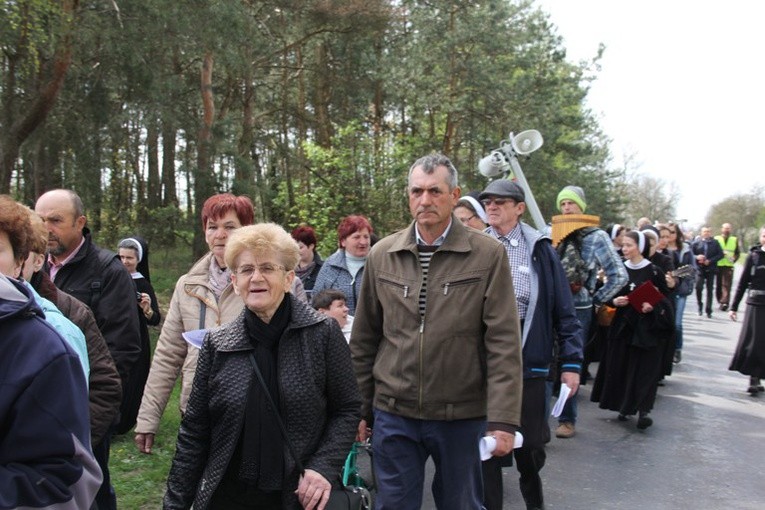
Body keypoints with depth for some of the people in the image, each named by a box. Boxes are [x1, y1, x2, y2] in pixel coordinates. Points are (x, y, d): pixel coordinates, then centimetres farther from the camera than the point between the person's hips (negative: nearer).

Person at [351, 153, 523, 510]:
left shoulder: (488, 255, -6)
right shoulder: (382, 255, 2)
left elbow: (503, 344, -9)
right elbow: (363, 341, 8)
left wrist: (503, 420, -13)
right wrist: (360, 409, 8)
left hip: (463, 414, -2)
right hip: (393, 414, 2)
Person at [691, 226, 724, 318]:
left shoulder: (715, 243, 3)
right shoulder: (696, 243, 1)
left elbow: (720, 254, 0)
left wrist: (710, 261, -12)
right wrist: (697, 257, -18)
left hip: (710, 269, 1)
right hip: (700, 269, -1)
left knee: (709, 290, 5)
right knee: (698, 287, -13)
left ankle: (708, 311, 13)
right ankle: (700, 305, 11)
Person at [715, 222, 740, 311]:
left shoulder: (735, 240, 11)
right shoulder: (716, 239, 7)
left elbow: (738, 253, 13)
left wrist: (734, 259, -6)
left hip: (729, 265, 0)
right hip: (718, 265, 0)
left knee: (727, 285, -10)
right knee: (718, 285, 6)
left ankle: (724, 302, -16)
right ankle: (720, 301, 20)